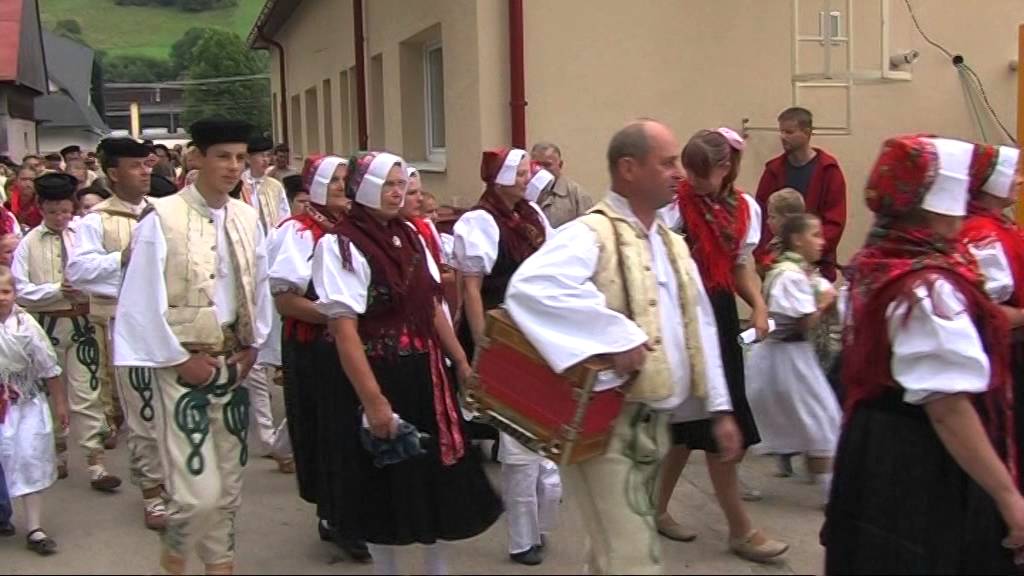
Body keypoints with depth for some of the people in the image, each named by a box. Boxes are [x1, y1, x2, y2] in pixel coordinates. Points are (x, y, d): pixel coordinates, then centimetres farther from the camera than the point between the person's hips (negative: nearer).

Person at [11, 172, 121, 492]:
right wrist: (57, 290, -16)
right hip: (46, 325, 1)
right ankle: (55, 454, 33)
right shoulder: (28, 243, 0)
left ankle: (96, 465, -1)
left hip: (81, 322, -1)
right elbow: (21, 291, -6)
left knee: (87, 395, -2)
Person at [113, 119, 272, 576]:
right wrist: (180, 360, -10)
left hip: (233, 365, 6)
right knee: (198, 491, -8)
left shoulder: (247, 219, 4)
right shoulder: (161, 219, -13)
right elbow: (142, 302, -13)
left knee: (228, 482, 13)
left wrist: (253, 346, 7)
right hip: (182, 366, -5)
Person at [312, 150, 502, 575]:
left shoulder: (408, 237, 9)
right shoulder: (340, 245, -13)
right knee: (385, 484, 7)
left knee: (440, 474, 13)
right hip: (377, 376, -7)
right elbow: (344, 329, -19)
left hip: (424, 373, 7)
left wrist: (460, 361, 12)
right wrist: (373, 399, -24)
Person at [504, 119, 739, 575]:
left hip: (654, 422, 8)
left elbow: (699, 326, 18)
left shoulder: (672, 244, 13)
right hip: (605, 424, -8)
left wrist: (720, 407, 14)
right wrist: (617, 336, -32)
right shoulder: (591, 234, -15)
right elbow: (530, 287, -35)